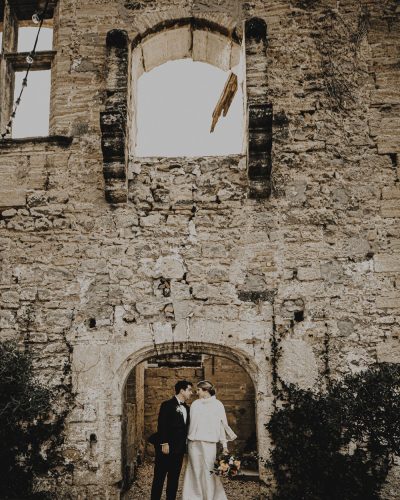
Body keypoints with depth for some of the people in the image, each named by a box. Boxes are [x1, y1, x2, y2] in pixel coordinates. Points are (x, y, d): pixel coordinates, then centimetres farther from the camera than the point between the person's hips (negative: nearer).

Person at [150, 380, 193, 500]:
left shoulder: (186, 408, 15)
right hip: (166, 447, -7)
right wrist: (164, 443, -19)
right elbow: (162, 426, -14)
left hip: (179, 449, 7)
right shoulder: (167, 405, -7)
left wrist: (185, 445, 10)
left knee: (174, 478, 9)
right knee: (159, 477, 0)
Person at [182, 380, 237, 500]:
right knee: (195, 471, 4)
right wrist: (187, 439, 8)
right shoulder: (195, 404, 10)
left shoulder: (217, 405, 1)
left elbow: (222, 425, -1)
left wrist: (224, 445, -5)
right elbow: (191, 423, 12)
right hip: (194, 443, 3)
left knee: (208, 472, -4)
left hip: (209, 443, -3)